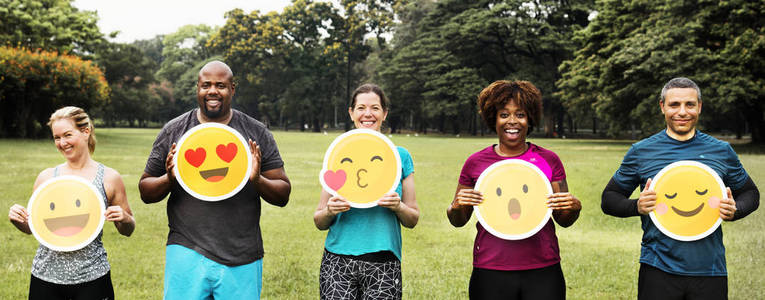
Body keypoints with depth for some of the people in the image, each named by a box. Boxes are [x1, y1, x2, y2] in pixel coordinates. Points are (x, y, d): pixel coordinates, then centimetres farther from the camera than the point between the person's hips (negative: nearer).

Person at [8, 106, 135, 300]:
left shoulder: (109, 178, 0)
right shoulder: (46, 177, 6)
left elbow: (127, 231, 7)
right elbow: (31, 227, 14)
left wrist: (124, 219, -14)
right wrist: (17, 220, -6)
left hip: (92, 277, -2)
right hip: (45, 275, 2)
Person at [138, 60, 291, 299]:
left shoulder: (257, 133, 5)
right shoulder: (173, 131, 5)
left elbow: (283, 195, 5)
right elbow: (145, 192, 10)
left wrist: (258, 181, -15)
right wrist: (169, 179, -11)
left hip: (242, 258, 1)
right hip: (187, 252, 0)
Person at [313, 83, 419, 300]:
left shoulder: (400, 156, 6)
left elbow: (413, 220, 9)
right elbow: (319, 222, 10)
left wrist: (398, 206, -11)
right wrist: (330, 211, -11)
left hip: (383, 265, 0)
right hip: (339, 262, 0)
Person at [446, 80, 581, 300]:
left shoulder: (548, 160, 5)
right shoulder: (475, 163, 3)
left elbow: (564, 221, 11)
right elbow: (458, 222, 11)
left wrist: (574, 207, -9)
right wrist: (457, 205, -10)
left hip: (543, 272, 1)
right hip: (490, 272, 0)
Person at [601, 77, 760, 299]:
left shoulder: (721, 151, 8)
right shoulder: (640, 152, 3)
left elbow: (750, 193, 18)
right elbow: (609, 198, 8)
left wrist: (734, 210, -3)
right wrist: (637, 206, -12)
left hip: (710, 269, 2)